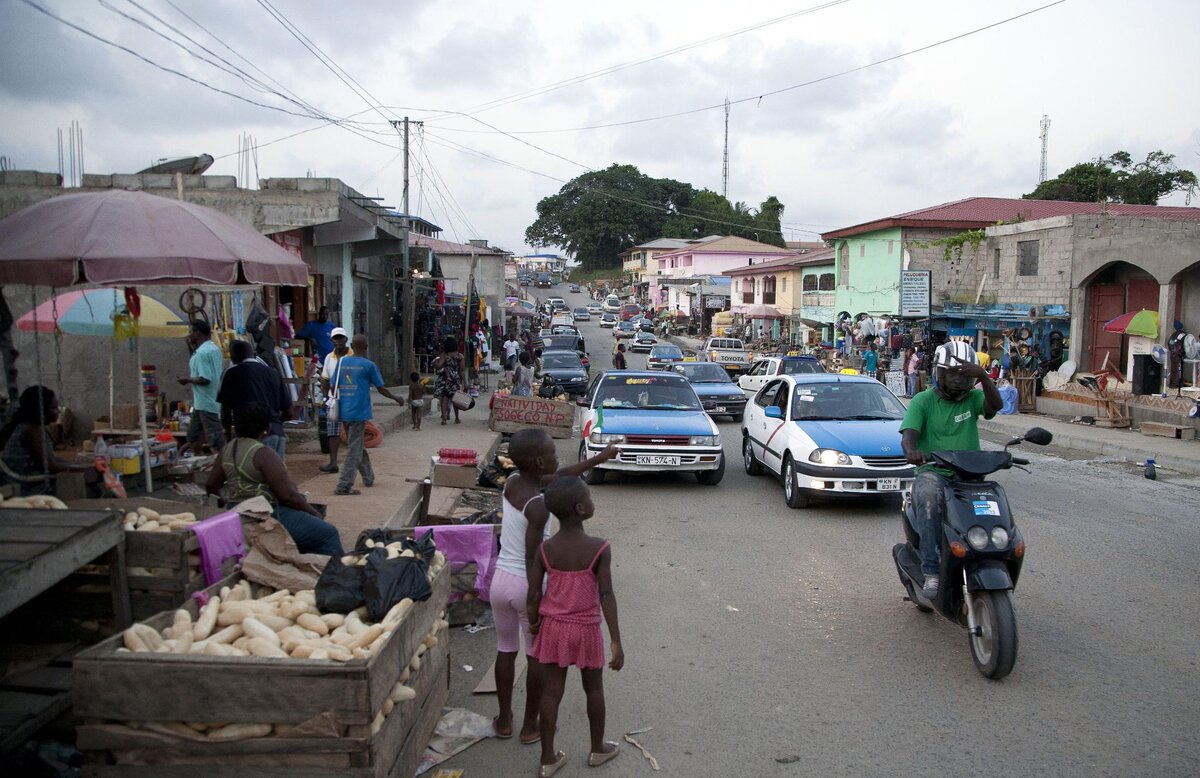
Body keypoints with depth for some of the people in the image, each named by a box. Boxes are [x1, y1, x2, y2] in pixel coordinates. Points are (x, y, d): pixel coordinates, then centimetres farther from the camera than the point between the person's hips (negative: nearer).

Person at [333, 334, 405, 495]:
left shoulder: (342, 362, 7)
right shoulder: (369, 365, -5)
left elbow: (334, 387, 8)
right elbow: (381, 388, 1)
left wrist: (337, 402, 25)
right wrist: (397, 399, 17)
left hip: (344, 412, 6)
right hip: (359, 412, -6)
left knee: (358, 446, 19)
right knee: (354, 449, -3)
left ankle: (369, 477, 32)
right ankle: (344, 486, -8)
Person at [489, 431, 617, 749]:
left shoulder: (511, 482, -2)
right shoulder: (538, 506, -23)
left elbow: (560, 477, 12)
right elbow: (533, 561, -21)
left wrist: (599, 458, 18)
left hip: (501, 579, 7)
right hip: (527, 585, -7)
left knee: (505, 650, 20)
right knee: (538, 656, 13)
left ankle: (504, 720, 33)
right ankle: (530, 726, 25)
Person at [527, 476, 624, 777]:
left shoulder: (545, 549, -10)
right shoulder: (599, 549, -19)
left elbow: (534, 594, -5)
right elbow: (606, 596, -19)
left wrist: (534, 624, 14)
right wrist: (616, 641, -15)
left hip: (553, 627, 2)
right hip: (586, 629, -2)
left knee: (551, 693, 11)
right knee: (593, 689, 19)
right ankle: (598, 748, 35)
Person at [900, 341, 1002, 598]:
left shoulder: (972, 398, 12)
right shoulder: (923, 401, 6)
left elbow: (995, 405, -11)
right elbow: (908, 434, -9)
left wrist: (982, 375, -27)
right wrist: (911, 451, -33)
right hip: (933, 472, -3)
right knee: (927, 498, -36)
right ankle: (932, 571, -33)